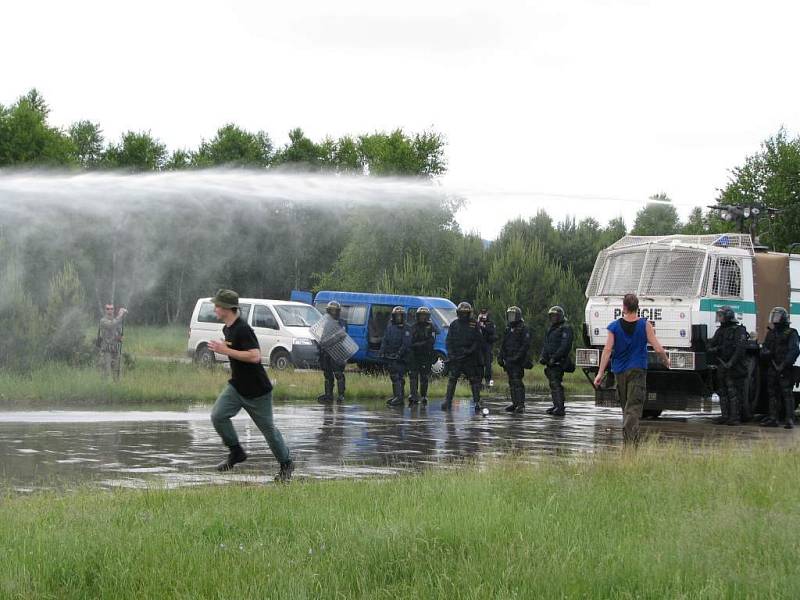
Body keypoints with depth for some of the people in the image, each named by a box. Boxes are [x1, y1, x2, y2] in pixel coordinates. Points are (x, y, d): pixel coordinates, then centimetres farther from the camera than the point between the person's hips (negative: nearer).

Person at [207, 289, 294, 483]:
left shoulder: (243, 329, -23)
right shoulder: (227, 329, 7)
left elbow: (255, 356, -33)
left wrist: (226, 350, -29)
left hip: (257, 390, -8)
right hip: (236, 385, 8)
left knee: (268, 428, 4)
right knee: (218, 416, -11)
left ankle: (286, 464, 22)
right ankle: (236, 452, 4)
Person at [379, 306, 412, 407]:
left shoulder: (406, 329, -3)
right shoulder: (390, 327, 15)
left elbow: (406, 344, -11)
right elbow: (384, 341, 15)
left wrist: (399, 353, -20)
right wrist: (382, 352, 4)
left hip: (400, 358, -6)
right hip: (390, 356, 6)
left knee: (399, 377, -13)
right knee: (394, 377, 11)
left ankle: (399, 397, -16)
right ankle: (396, 396, 18)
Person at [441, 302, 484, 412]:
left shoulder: (474, 324, 2)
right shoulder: (454, 324, 9)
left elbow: (479, 341, 0)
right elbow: (449, 341, 10)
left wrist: (471, 350, -13)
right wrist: (451, 353, -3)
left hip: (470, 357, -1)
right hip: (455, 357, 1)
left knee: (474, 379, 2)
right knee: (452, 379, -3)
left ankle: (477, 402, 7)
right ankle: (448, 401, -3)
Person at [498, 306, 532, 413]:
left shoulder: (523, 329, -6)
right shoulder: (508, 329, 18)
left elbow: (525, 345, -13)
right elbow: (503, 345, 22)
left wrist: (518, 356, -21)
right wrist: (500, 357, 13)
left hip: (518, 361, -8)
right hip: (509, 361, 8)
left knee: (517, 382, -13)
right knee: (511, 382, 8)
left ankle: (521, 404, -13)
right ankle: (514, 403, 13)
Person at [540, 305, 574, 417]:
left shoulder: (565, 329, -8)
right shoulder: (550, 329, 21)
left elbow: (565, 346, -18)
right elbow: (546, 345, 25)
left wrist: (554, 358, -22)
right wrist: (543, 357, 8)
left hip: (559, 362, -10)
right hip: (550, 362, 10)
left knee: (556, 384, -16)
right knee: (552, 384, 12)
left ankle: (560, 408, -21)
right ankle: (556, 406, 19)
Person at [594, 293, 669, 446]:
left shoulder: (614, 326, 0)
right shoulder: (645, 325, -4)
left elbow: (607, 350, -5)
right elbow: (658, 348, -5)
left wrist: (600, 373, -5)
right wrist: (666, 361, 15)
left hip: (620, 371, 2)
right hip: (638, 370, -2)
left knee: (625, 406, 15)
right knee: (634, 407, -8)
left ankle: (628, 441, 20)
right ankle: (631, 441, -23)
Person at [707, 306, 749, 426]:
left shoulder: (739, 330, -7)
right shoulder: (720, 331, 17)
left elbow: (740, 348, -16)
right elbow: (711, 344, 20)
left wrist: (732, 362, -23)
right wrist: (713, 349, -4)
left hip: (734, 367, -8)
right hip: (721, 366, 8)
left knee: (734, 392, -8)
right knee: (722, 392, 9)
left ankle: (735, 417, -7)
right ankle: (725, 416, 14)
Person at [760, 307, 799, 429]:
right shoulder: (770, 333, 17)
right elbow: (764, 349, 19)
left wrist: (784, 365, -21)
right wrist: (765, 352, -6)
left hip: (785, 370, -7)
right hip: (772, 369, 7)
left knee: (787, 394, -9)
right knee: (773, 394, 8)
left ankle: (790, 420, -10)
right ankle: (773, 419, 13)